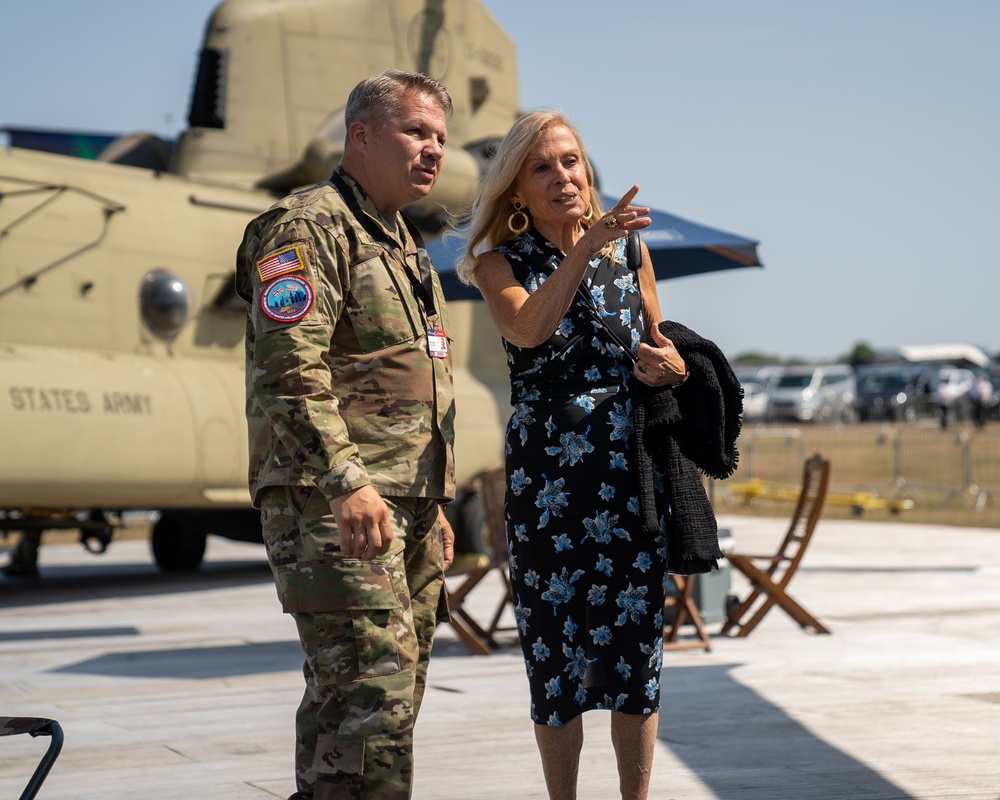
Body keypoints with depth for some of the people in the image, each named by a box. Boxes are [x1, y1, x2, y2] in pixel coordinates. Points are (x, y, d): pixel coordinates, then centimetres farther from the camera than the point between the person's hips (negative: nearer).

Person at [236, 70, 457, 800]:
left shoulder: (403, 244, 23)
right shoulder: (308, 228, -8)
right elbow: (290, 367, -20)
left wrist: (433, 506, 24)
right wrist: (347, 482, -29)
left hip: (404, 507, 10)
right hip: (331, 504, -10)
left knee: (354, 695, 11)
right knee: (372, 692, -16)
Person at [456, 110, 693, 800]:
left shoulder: (629, 255, 12)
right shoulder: (502, 263, 4)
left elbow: (663, 353, 20)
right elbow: (529, 329, -18)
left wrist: (673, 367, -3)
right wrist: (587, 245, -25)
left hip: (636, 471, 2)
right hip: (547, 476, -2)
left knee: (637, 642, 2)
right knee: (554, 645, 1)